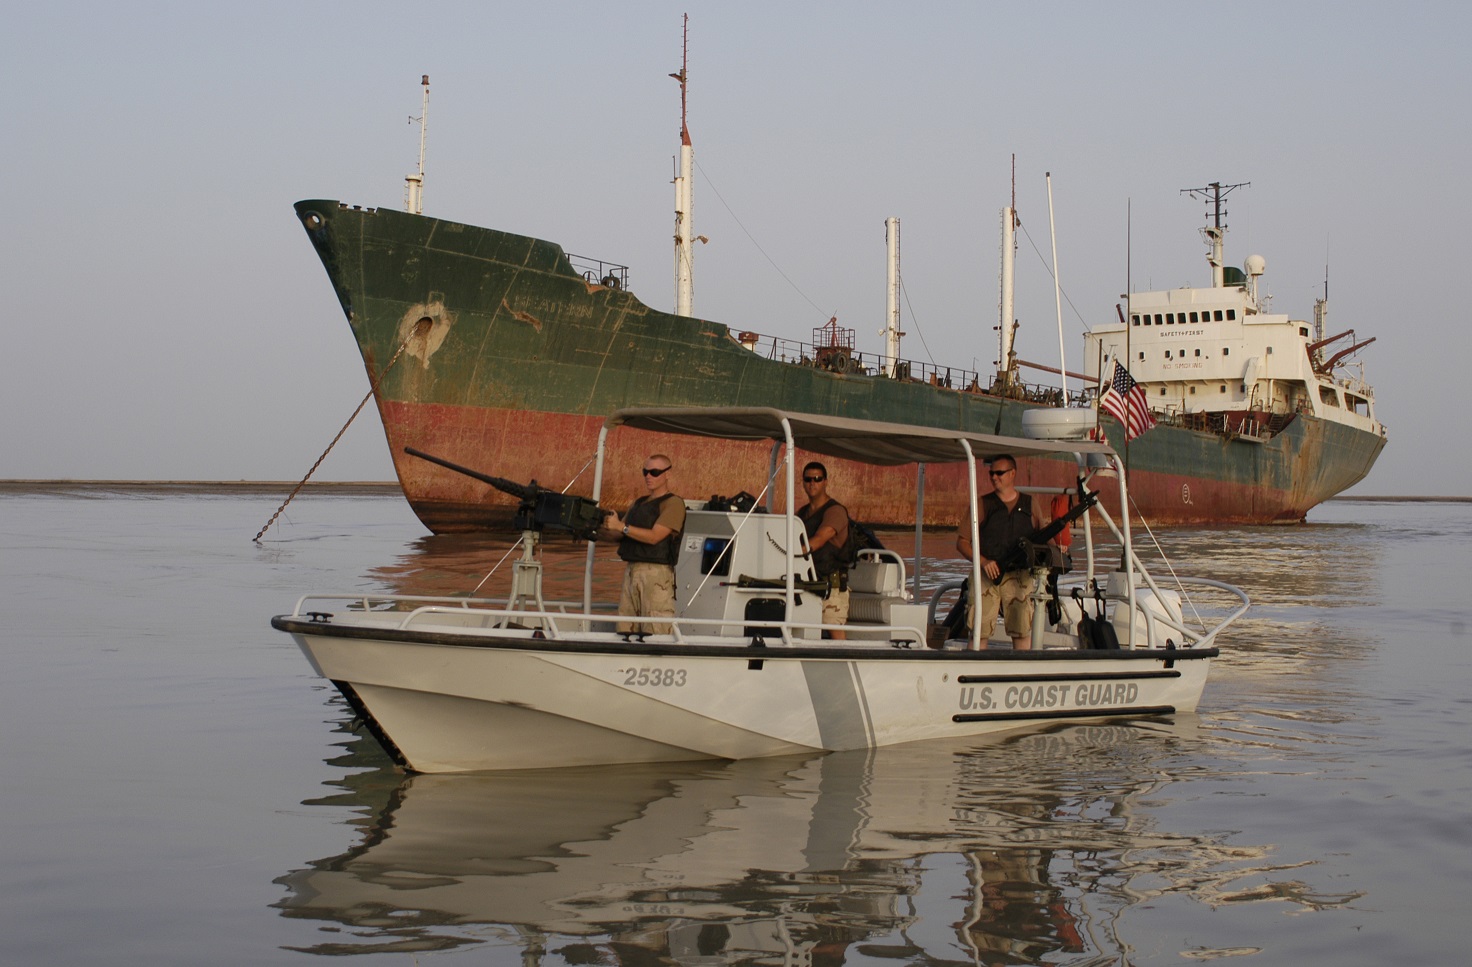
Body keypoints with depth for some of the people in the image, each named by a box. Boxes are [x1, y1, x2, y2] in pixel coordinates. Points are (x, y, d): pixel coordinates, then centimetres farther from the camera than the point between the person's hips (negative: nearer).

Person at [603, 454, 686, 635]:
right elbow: (619, 534, 18)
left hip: (656, 573, -8)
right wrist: (605, 526, -3)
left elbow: (654, 536, -13)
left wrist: (622, 526, -16)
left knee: (655, 633, -12)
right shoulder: (638, 504, 21)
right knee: (625, 630, 4)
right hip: (631, 571, 8)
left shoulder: (673, 503, -3)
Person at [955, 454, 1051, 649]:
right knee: (979, 630, -5)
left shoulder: (1031, 504, 12)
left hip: (1019, 576, 1)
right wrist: (983, 562, -12)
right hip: (986, 575, -1)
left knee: (1022, 629, 1)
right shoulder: (982, 504, 7)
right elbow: (962, 541, 4)